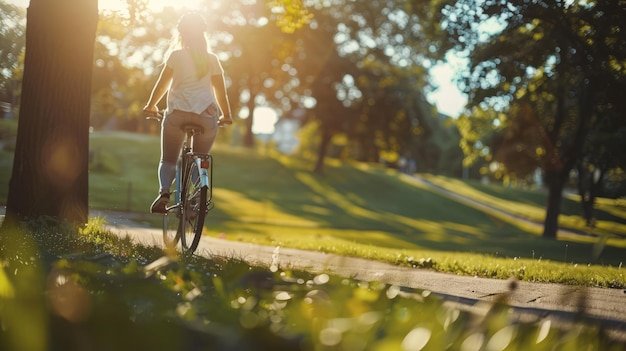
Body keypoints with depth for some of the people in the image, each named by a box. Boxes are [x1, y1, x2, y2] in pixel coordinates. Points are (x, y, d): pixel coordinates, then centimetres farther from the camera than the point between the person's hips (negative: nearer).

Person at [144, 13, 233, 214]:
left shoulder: (176, 55, 5)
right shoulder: (212, 59, 10)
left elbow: (162, 84, 5)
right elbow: (221, 92, 10)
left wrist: (151, 105, 20)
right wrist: (226, 115, 23)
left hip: (178, 112, -1)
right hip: (206, 114, 2)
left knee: (168, 160, 9)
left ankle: (164, 192, -18)